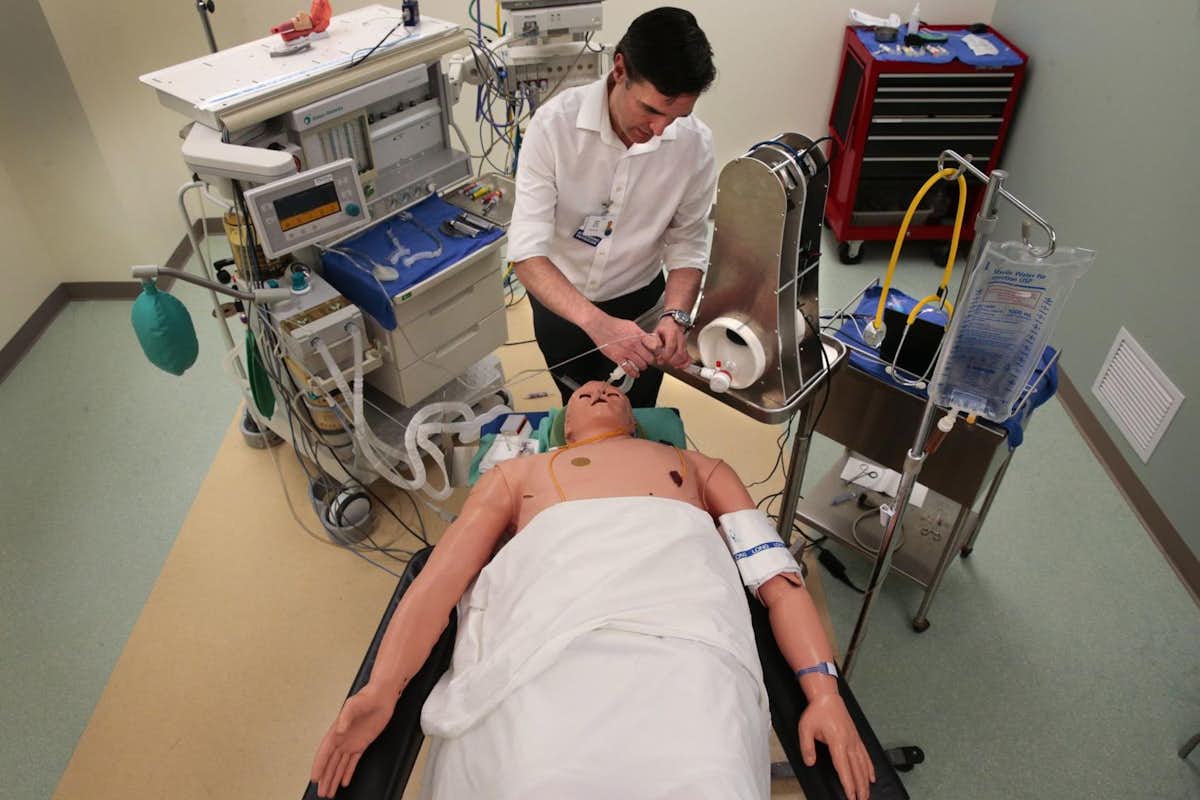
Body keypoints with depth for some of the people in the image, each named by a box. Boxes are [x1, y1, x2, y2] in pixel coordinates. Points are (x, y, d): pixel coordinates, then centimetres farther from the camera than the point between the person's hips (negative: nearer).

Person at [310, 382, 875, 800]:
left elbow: (777, 578, 20)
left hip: (684, 638, 1)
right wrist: (381, 689, -1)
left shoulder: (699, 466, 33)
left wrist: (823, 690, 2)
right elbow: (442, 577, 17)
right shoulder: (517, 473, 33)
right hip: (551, 637, 0)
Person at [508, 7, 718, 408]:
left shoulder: (695, 143, -21)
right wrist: (595, 322, -47)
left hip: (638, 302, 1)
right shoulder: (555, 124, -28)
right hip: (558, 298, 0)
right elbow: (527, 252, -33)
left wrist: (675, 316, -31)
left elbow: (687, 245, -12)